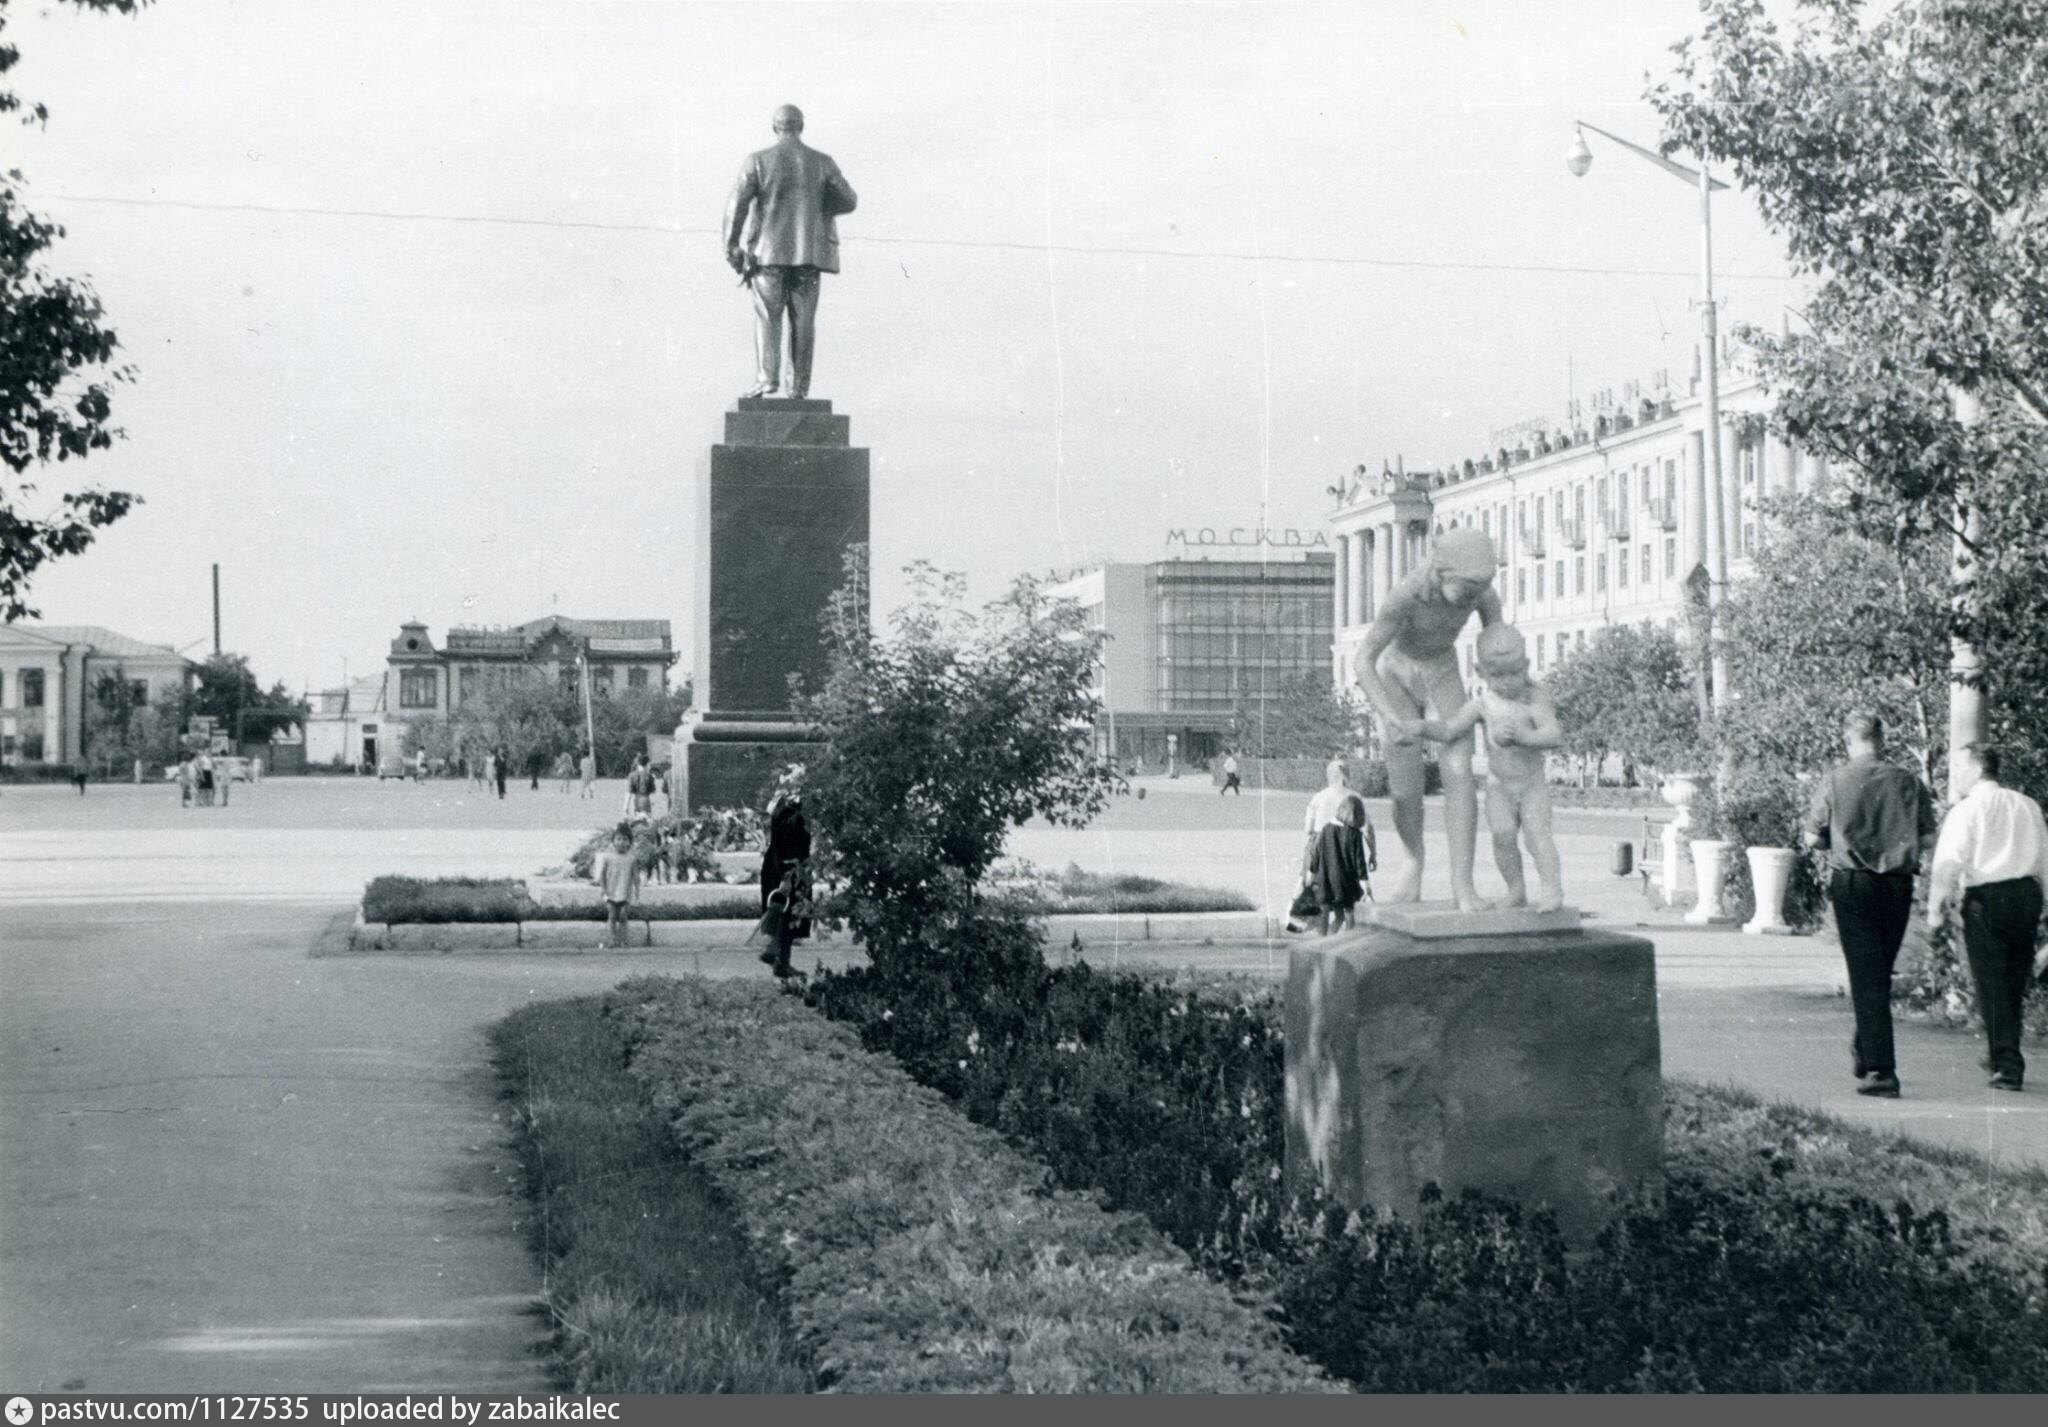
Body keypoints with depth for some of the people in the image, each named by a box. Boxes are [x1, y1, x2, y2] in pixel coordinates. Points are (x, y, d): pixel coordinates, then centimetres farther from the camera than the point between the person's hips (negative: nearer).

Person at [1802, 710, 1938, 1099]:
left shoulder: (1835, 782, -5)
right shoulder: (1909, 782, 0)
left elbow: (1812, 838, -3)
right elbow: (1928, 839, 2)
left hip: (1852, 885, -2)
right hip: (1898, 885, 3)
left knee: (1866, 977, -2)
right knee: (1880, 974, 18)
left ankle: (1880, 1070, -7)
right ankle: (1866, 1052, 28)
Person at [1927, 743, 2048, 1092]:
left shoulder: (1966, 810, -5)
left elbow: (1950, 862, -13)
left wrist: (1936, 906, -9)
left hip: (1986, 899, -5)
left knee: (1992, 987, 0)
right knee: (2014, 984, 15)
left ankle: (2007, 1066, -2)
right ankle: (2005, 1058, 23)